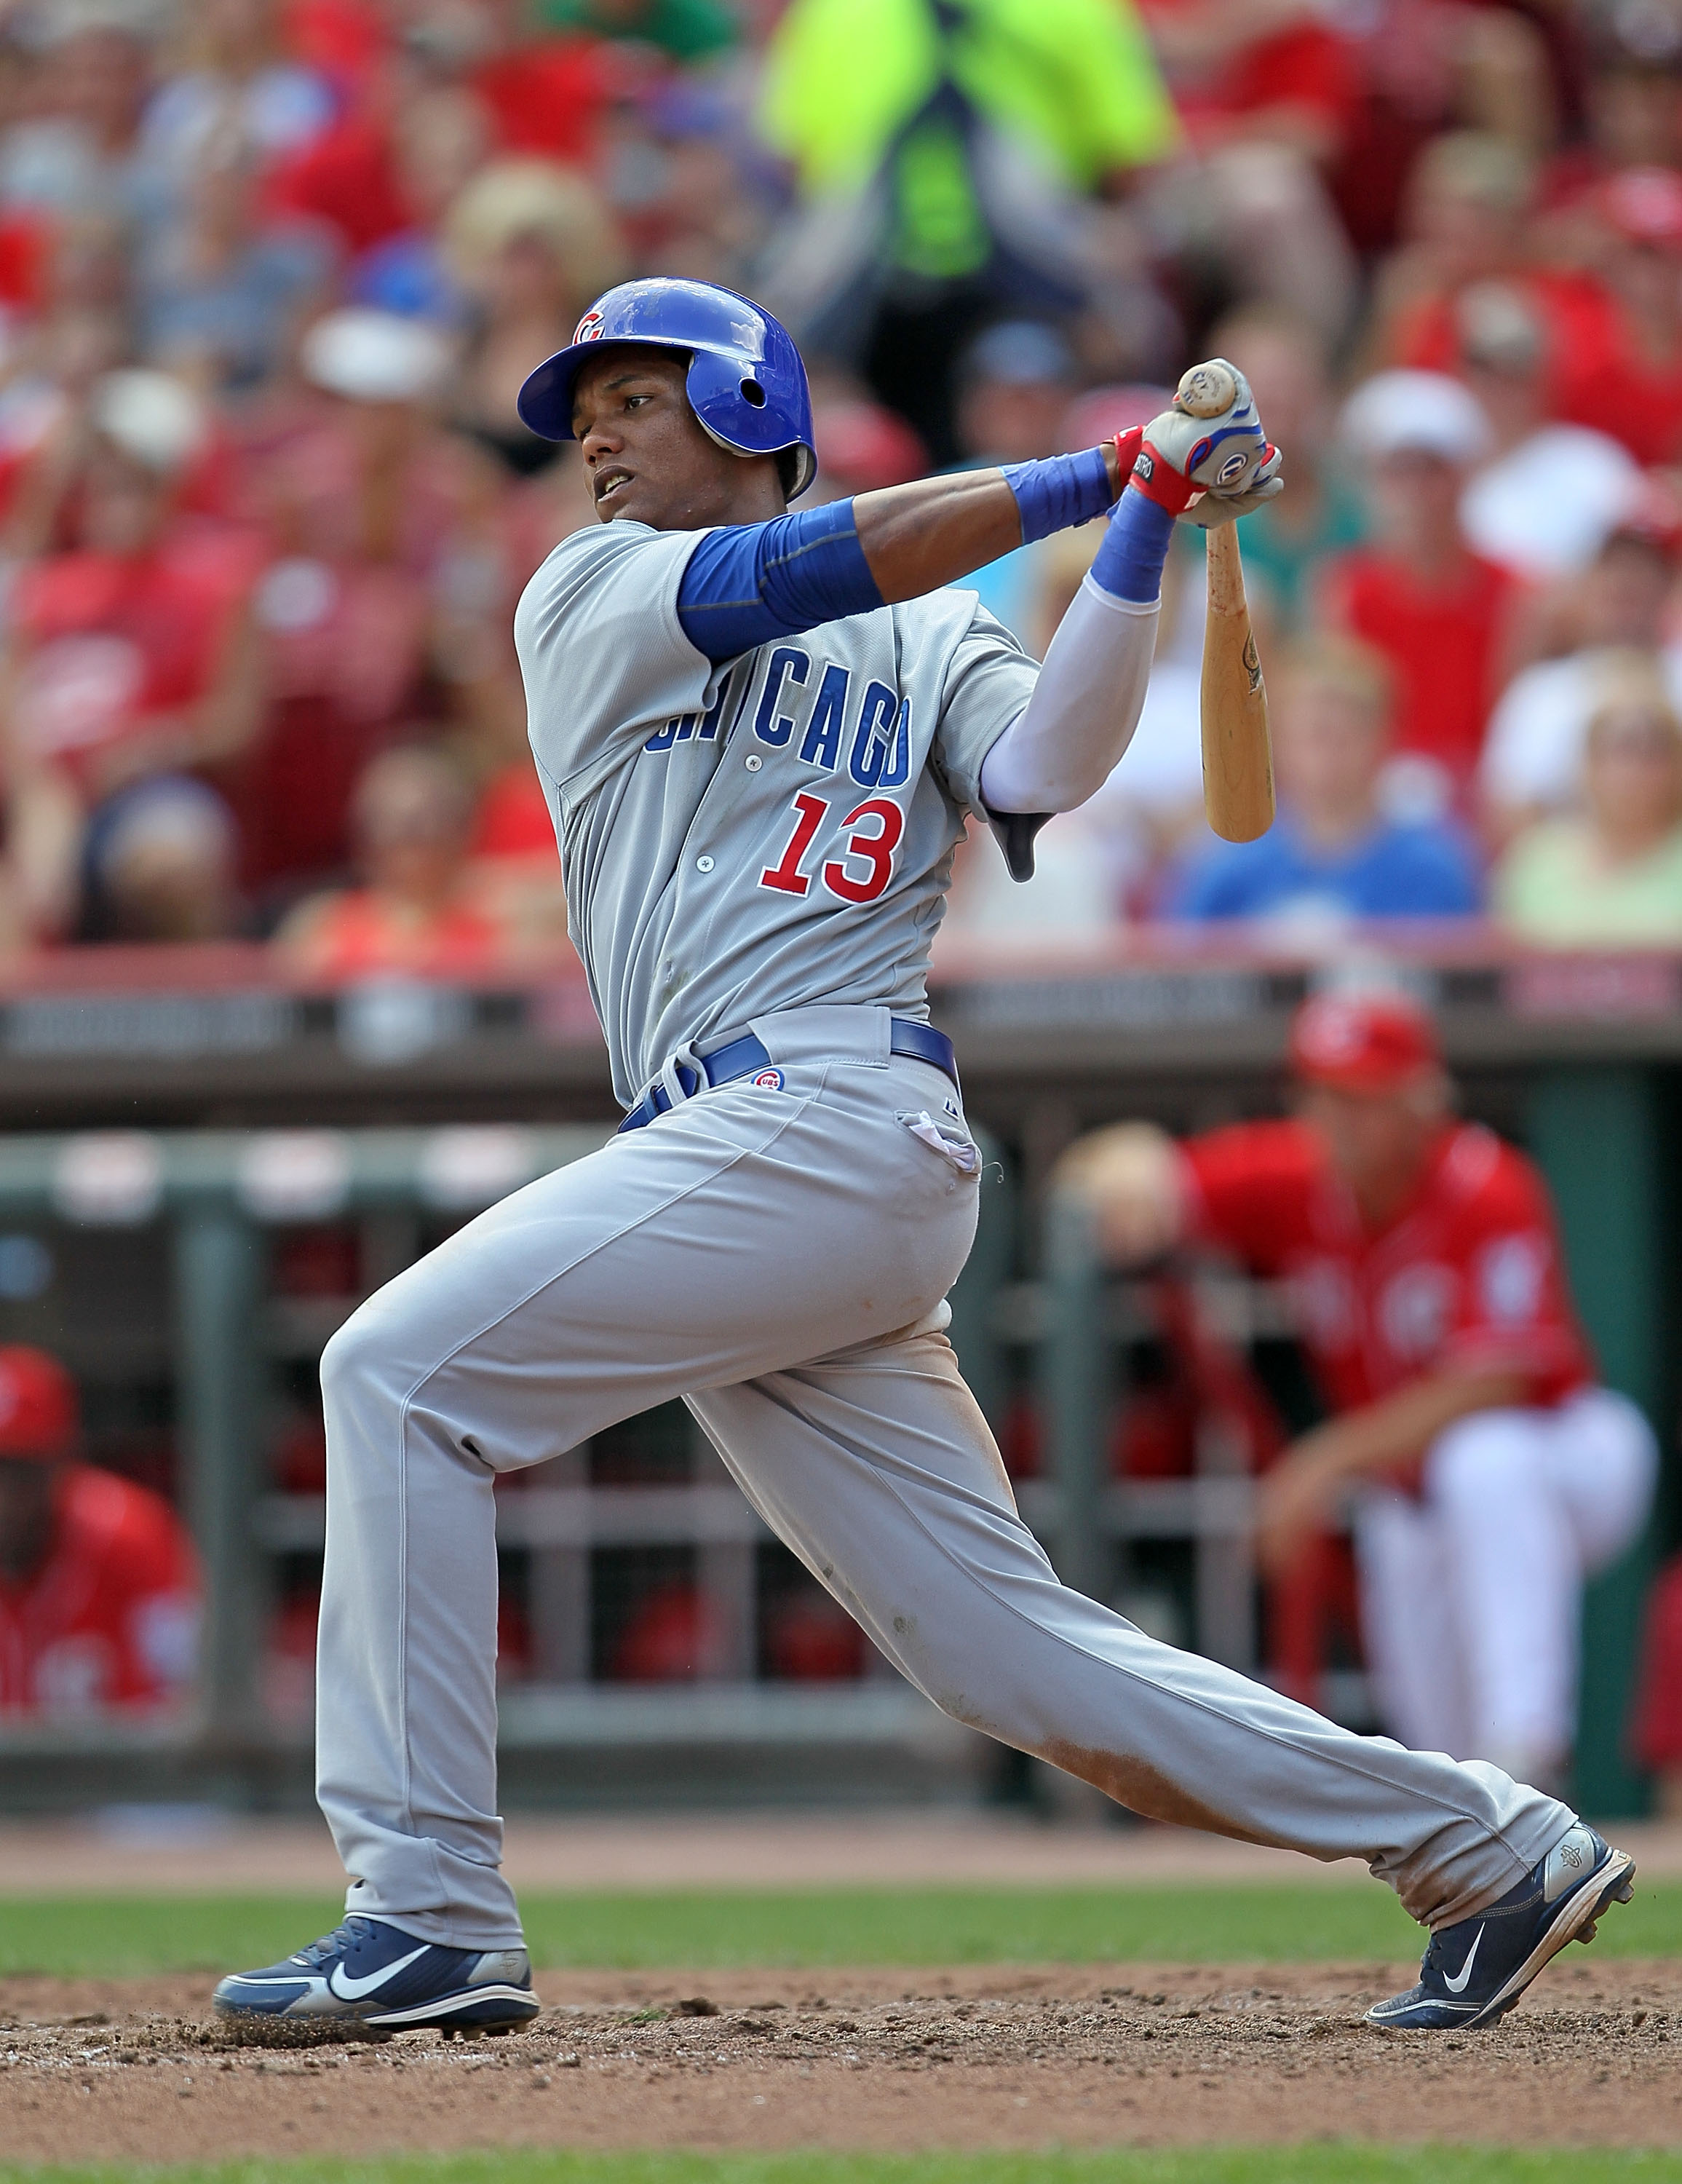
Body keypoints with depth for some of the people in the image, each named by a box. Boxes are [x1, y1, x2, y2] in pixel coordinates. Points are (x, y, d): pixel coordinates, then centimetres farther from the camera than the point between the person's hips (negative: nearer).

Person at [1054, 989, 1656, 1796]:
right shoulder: (1298, 1177, -11)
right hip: (1406, 1500, 5)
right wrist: (1128, 1168, -40)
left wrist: (1329, 1459, -34)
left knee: (1484, 1462, -40)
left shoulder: (1488, 1192, -25)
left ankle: (1525, 1747, -42)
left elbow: (1490, 1386, -31)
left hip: (1564, 1450, -5)